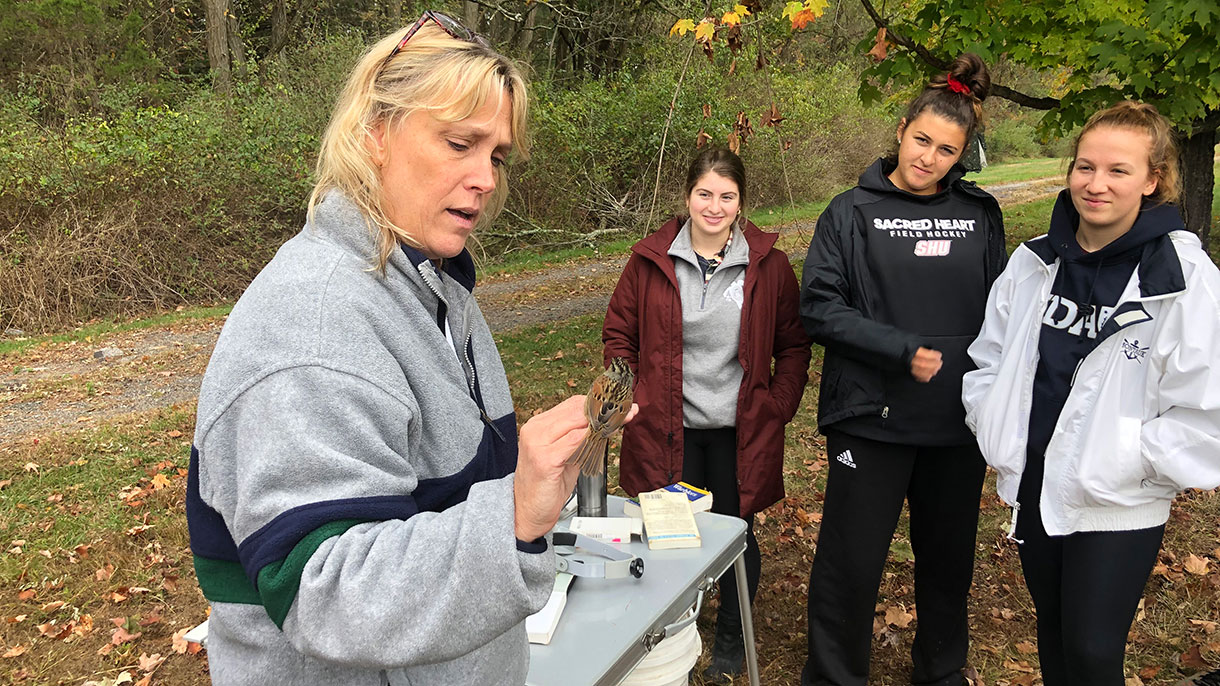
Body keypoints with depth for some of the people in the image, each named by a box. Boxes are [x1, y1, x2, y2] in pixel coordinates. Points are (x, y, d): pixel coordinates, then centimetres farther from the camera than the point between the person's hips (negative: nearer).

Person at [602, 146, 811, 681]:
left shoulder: (769, 265, -2)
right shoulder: (650, 261, -2)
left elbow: (793, 346, 5)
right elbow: (619, 335, 5)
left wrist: (777, 409, -4)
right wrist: (633, 399, -6)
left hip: (739, 432, 0)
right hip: (668, 430, 0)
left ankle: (732, 640, 35)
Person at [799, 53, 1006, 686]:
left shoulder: (980, 216, 6)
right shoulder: (852, 213, -3)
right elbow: (819, 307, -10)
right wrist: (903, 350, -20)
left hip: (959, 421, 4)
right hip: (871, 416, -3)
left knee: (948, 560, 19)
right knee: (851, 565, 3)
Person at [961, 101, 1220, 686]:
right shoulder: (1033, 262, 1)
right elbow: (988, 358, 10)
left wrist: (1118, 463, -15)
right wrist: (996, 433, 0)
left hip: (1120, 508, -4)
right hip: (1033, 489, 5)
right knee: (1053, 632, 21)